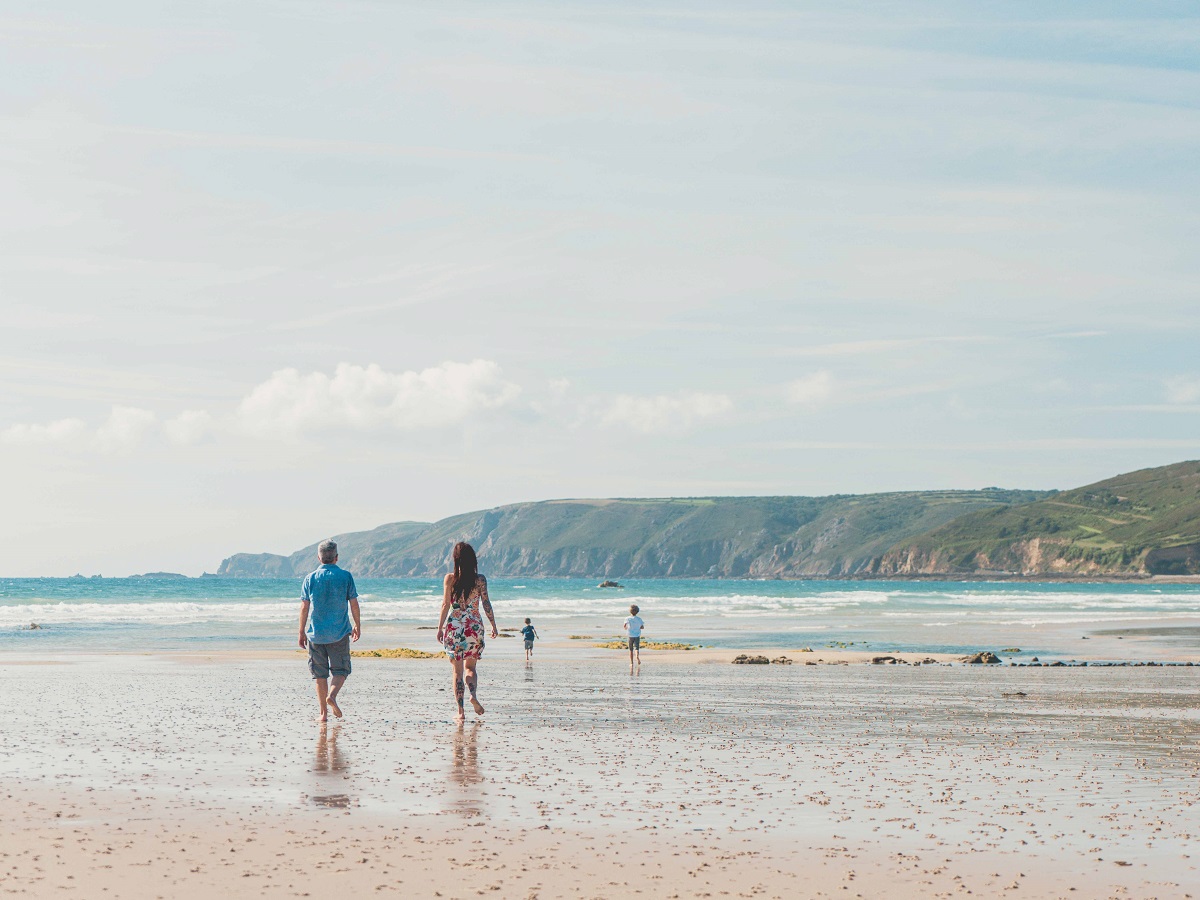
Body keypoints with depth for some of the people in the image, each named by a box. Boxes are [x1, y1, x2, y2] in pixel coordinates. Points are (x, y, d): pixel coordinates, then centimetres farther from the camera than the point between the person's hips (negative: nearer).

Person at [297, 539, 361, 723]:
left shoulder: (310, 578, 0)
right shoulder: (345, 576, -3)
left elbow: (304, 607, 0)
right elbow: (354, 604, 1)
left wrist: (302, 632, 7)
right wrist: (357, 625, 14)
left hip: (316, 633, 1)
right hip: (340, 632, -1)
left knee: (320, 673, 9)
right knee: (341, 670, 10)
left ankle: (324, 713, 8)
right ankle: (332, 695, -18)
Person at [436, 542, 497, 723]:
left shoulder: (449, 578, -4)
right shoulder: (480, 579, -3)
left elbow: (445, 604, -4)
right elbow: (486, 604, -1)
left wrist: (440, 628, 2)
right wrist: (493, 625, 9)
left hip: (454, 626, -1)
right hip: (474, 626, 1)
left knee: (458, 670, 6)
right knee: (470, 667, 15)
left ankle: (461, 711, 1)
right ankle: (473, 695, -14)